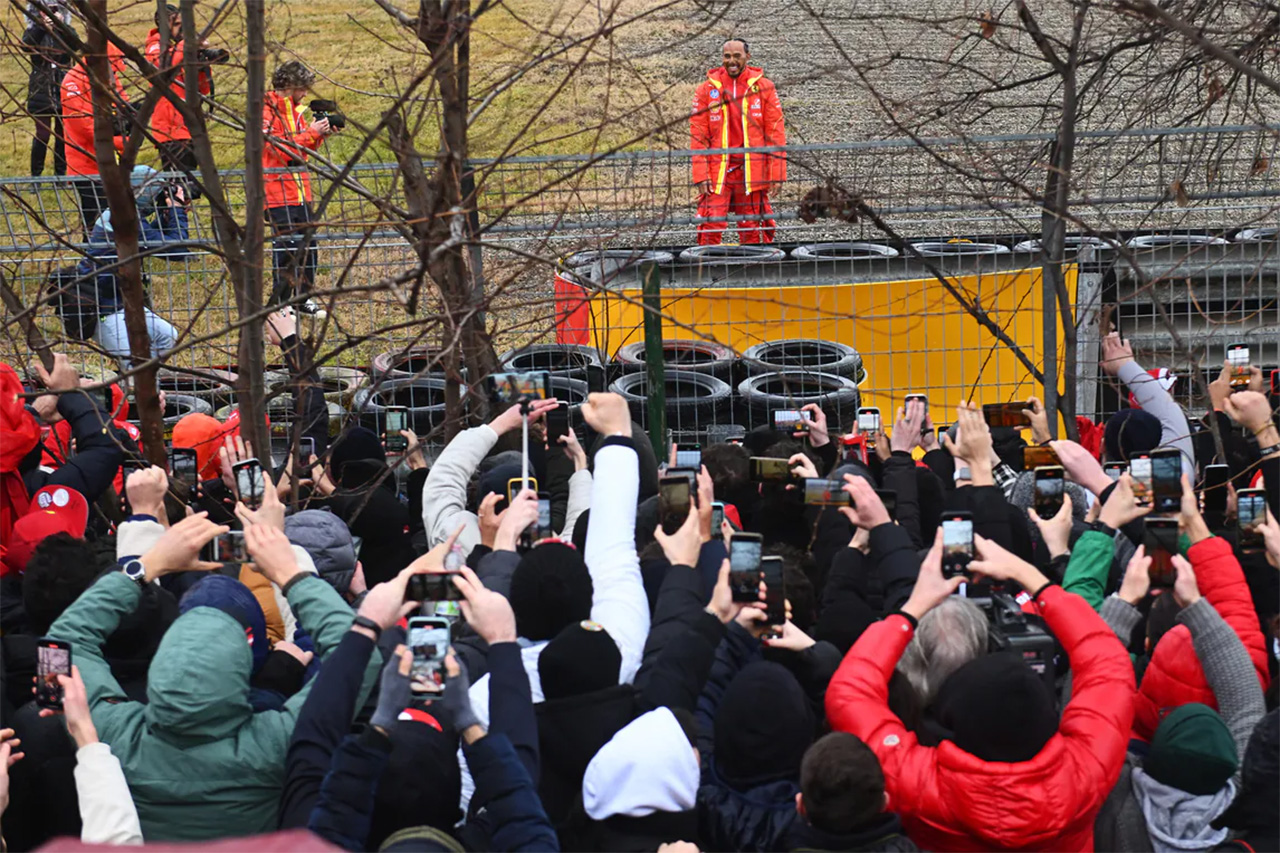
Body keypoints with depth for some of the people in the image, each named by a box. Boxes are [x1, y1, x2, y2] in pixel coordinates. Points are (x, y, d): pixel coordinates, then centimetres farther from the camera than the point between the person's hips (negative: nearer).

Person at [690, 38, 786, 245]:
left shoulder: (763, 87, 3)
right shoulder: (707, 89, 3)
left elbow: (775, 132, 4)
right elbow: (697, 135, 3)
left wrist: (777, 173, -2)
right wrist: (700, 175, -5)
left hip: (752, 170, 0)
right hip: (717, 169, 0)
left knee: (752, 228, 5)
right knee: (711, 226, -9)